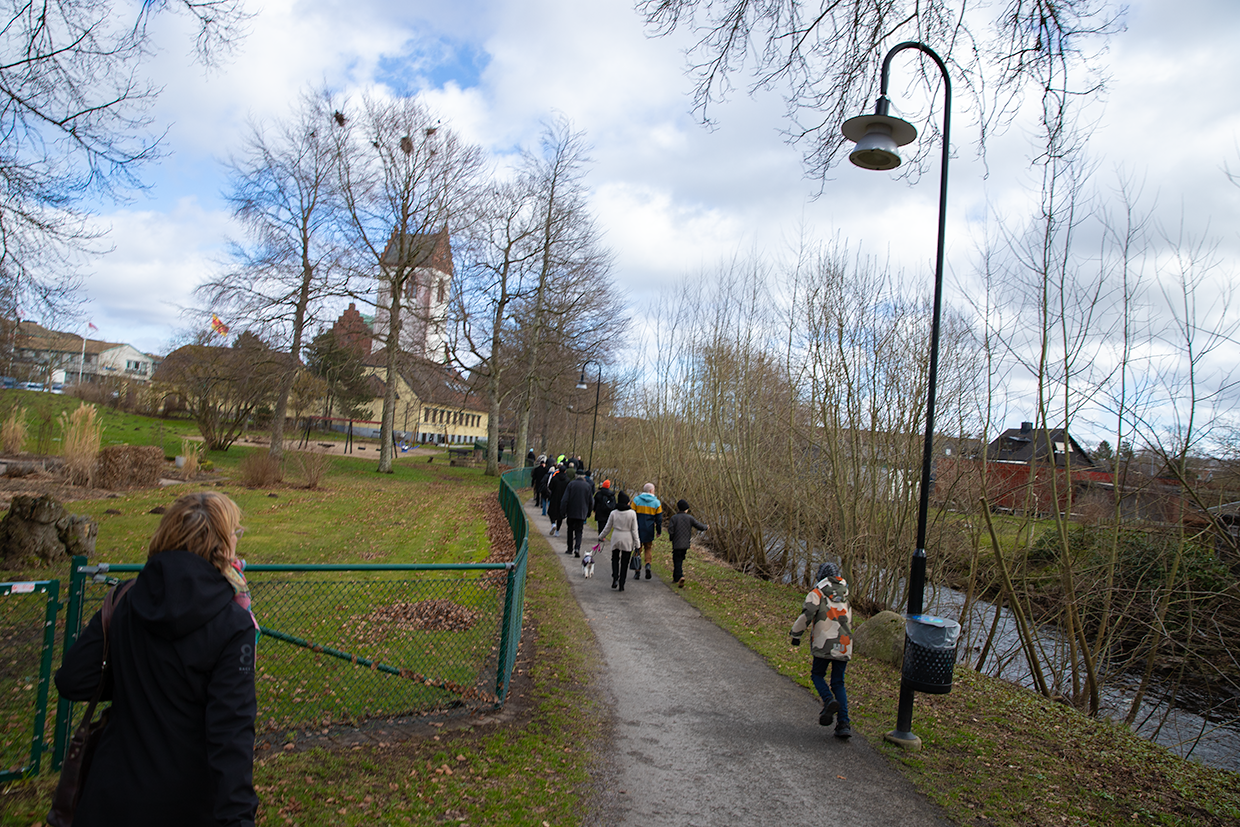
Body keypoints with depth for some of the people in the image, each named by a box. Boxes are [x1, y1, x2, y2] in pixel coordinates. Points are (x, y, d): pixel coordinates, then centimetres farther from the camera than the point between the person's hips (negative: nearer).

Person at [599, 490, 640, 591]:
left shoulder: (613, 513, -5)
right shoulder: (632, 513, -9)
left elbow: (608, 528, 4)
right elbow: (634, 530, -7)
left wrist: (601, 536, 21)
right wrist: (637, 543, -1)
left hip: (616, 538, 1)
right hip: (628, 541, -1)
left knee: (615, 559, 19)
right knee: (624, 563, 8)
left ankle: (615, 578, -2)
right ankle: (622, 585, 10)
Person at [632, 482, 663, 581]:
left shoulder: (636, 500, -3)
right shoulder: (656, 502, 0)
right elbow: (659, 519, 3)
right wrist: (659, 531, 13)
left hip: (638, 530, 0)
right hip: (649, 532, 0)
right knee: (648, 548, 15)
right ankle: (648, 564, -10)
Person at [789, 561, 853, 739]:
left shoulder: (817, 593, 0)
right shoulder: (844, 598, 20)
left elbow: (806, 615, -13)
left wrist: (796, 634, -2)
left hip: (824, 644, -5)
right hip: (844, 646, 5)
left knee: (817, 675, 13)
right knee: (838, 683, 10)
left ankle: (829, 700, -15)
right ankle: (844, 724, -1)